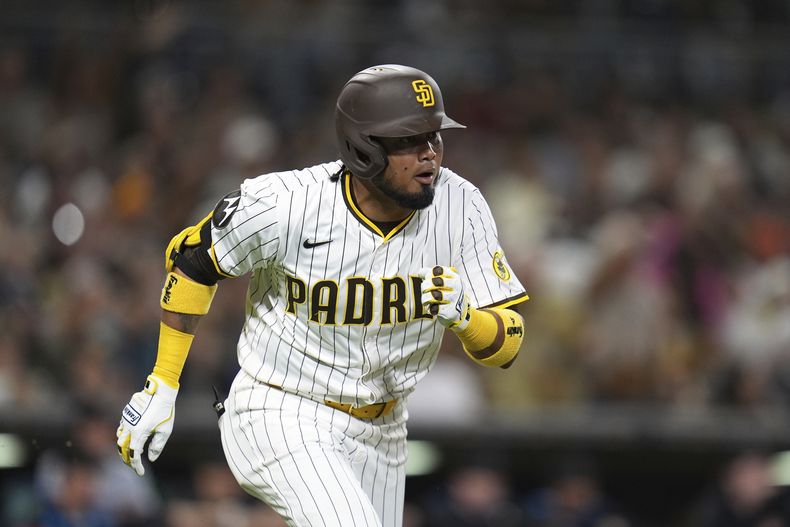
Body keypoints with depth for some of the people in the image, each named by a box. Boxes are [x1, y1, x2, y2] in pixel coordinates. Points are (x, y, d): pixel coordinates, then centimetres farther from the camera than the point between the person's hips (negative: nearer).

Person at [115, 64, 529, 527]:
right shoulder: (284, 205, -23)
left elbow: (507, 346, -10)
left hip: (380, 432, 5)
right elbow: (191, 260, -4)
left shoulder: (459, 207, -13)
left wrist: (464, 315, -34)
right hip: (281, 418, -5)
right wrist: (161, 387, -3)